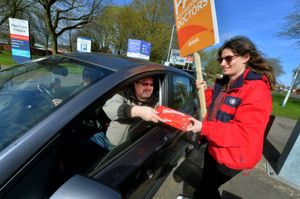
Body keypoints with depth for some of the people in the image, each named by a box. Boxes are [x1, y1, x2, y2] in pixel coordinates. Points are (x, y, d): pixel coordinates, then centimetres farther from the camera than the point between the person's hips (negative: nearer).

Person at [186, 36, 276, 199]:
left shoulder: (256, 90, -24)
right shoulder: (224, 83, 3)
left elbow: (243, 133, -28)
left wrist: (203, 128, -33)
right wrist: (204, 91, -1)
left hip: (231, 156, -8)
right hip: (214, 146, 8)